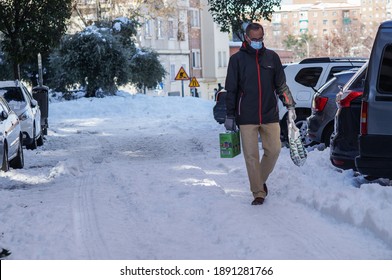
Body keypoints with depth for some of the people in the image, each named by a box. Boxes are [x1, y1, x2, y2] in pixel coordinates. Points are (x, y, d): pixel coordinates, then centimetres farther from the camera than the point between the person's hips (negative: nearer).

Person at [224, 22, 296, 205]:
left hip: (270, 115, 2)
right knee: (251, 155, -2)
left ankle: (261, 180, 24)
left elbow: (281, 85, 13)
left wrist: (290, 105, 4)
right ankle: (258, 193, 6)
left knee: (274, 150, 0)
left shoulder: (272, 57, 7)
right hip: (246, 117, -2)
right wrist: (230, 116, 1)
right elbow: (231, 90, 3)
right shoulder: (237, 59, 2)